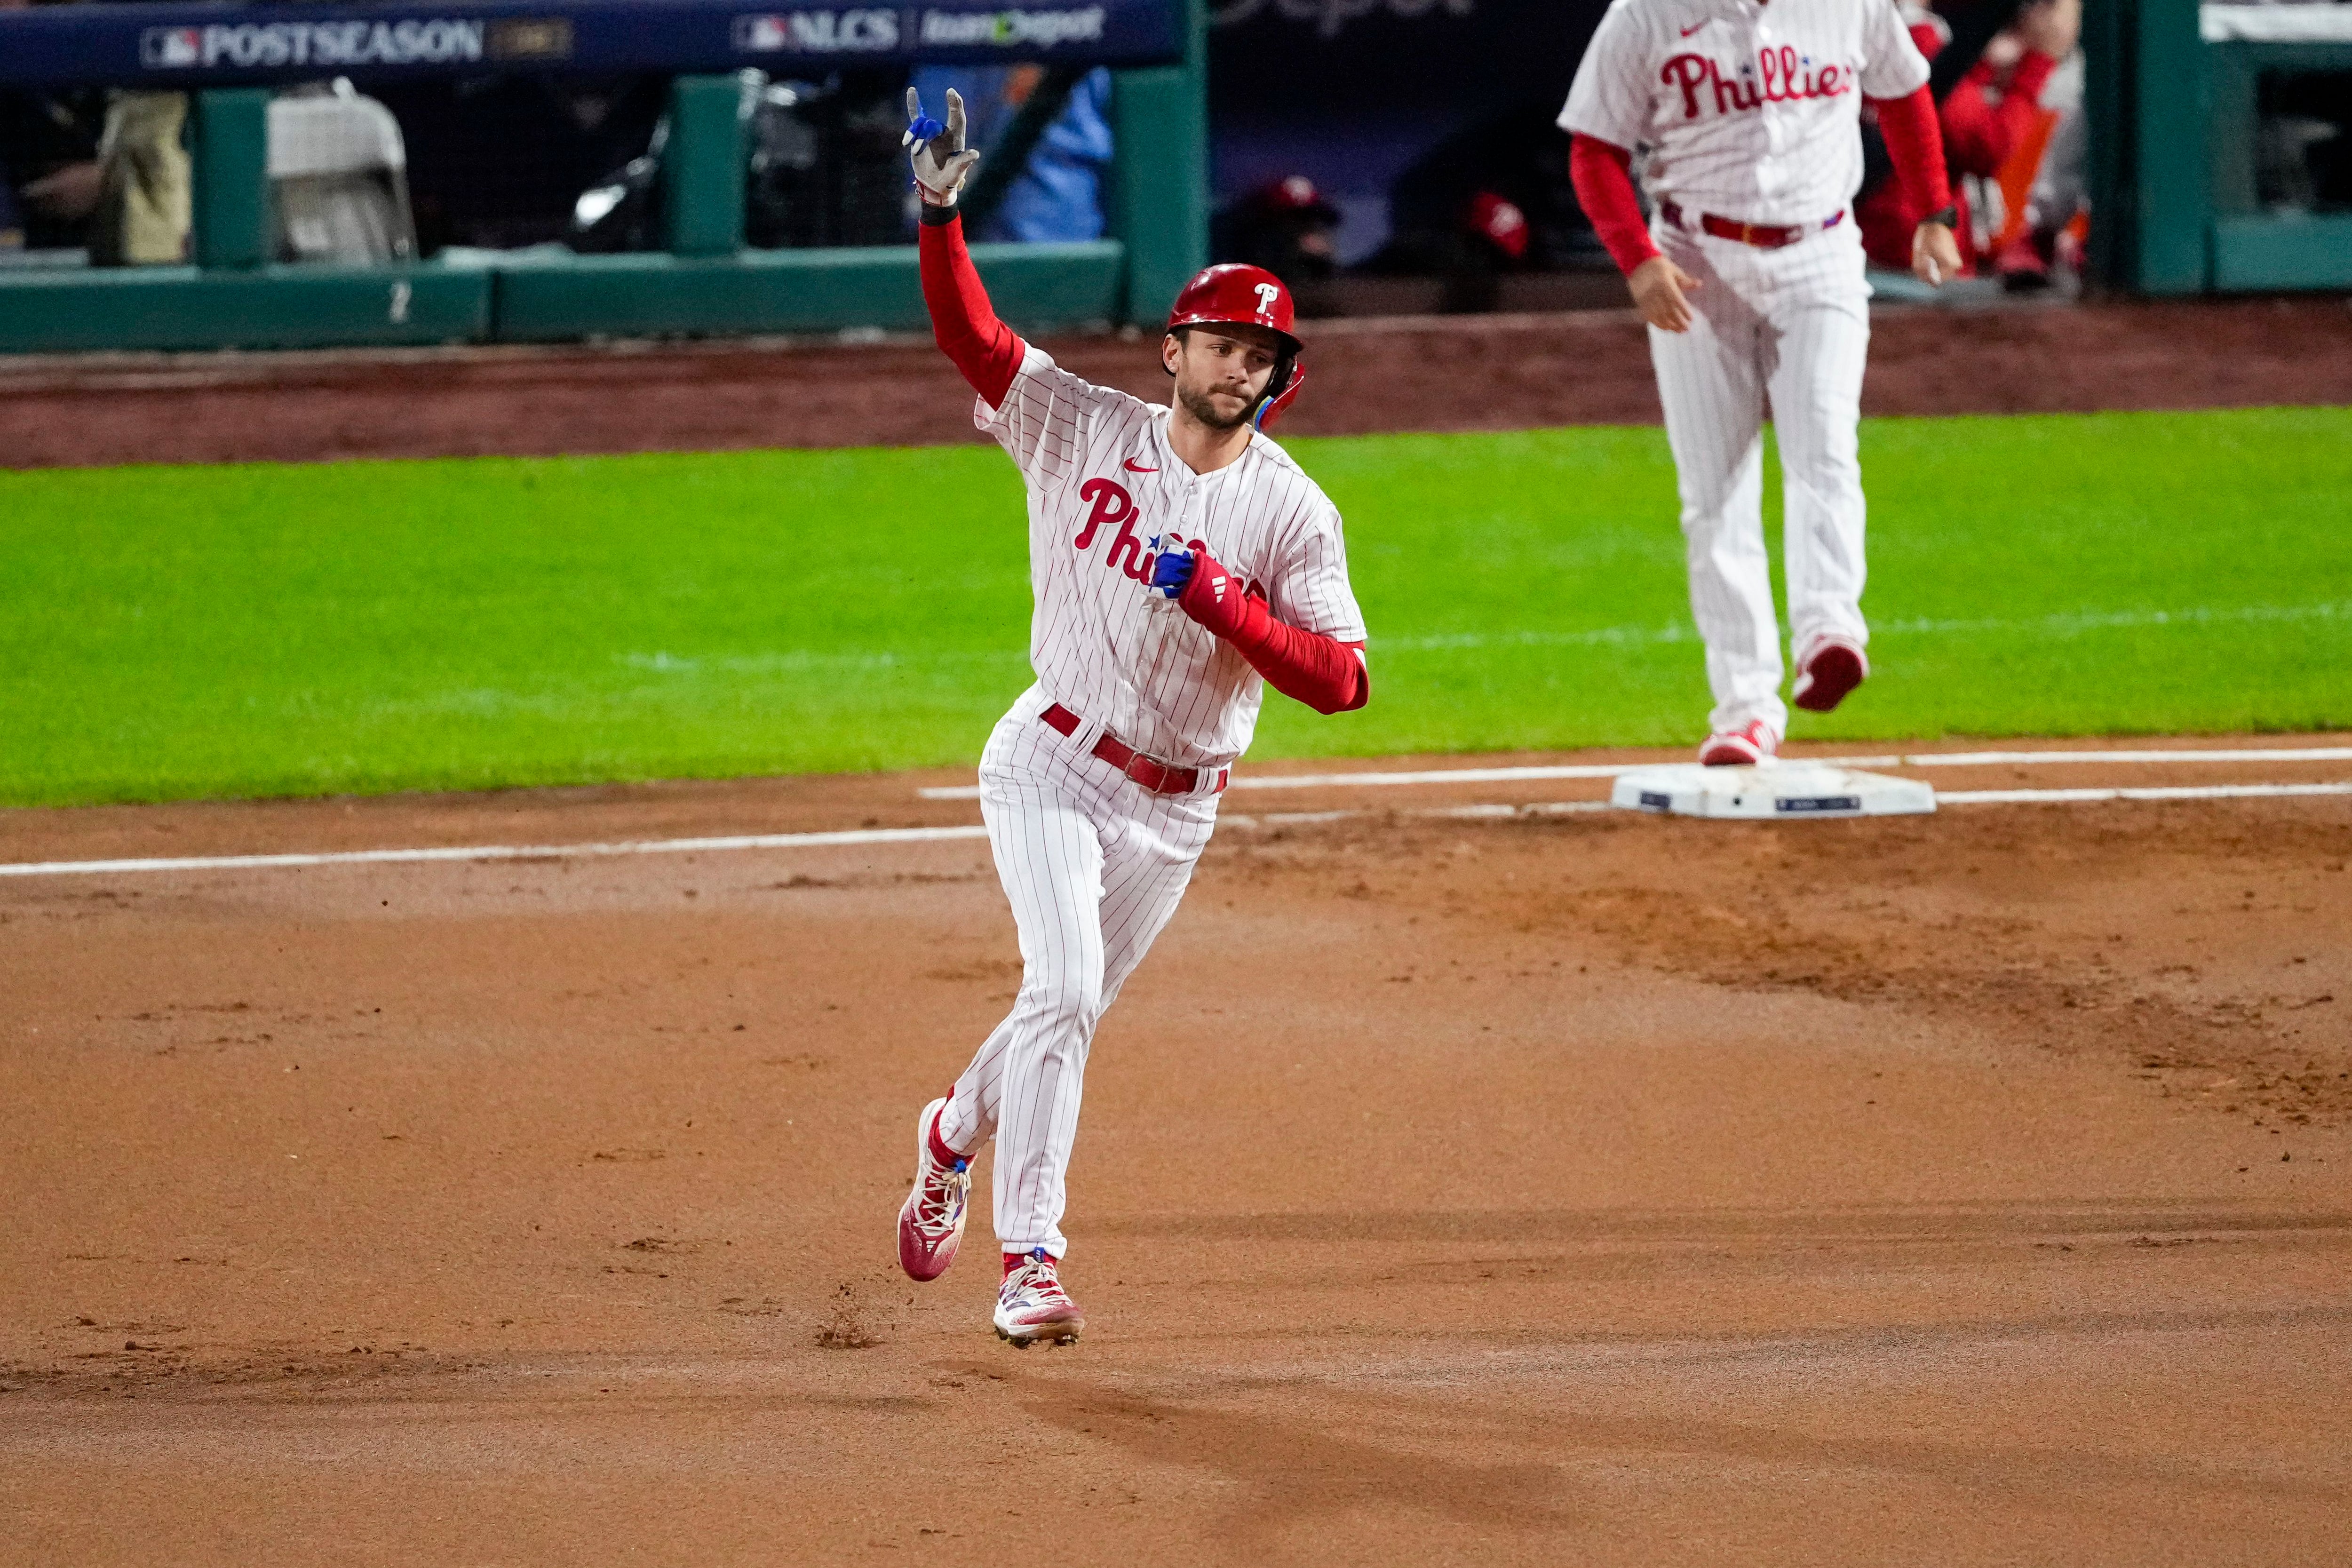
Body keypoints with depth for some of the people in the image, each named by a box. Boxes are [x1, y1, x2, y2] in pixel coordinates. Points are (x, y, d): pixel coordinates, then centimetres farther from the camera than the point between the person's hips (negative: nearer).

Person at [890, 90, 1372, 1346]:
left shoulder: (1293, 514, -6)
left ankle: (957, 1134, 47)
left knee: (1067, 1010, 14)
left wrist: (1217, 599, -26)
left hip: (1174, 809, 3)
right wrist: (940, 207, -22)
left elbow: (1342, 680, -15)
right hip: (1053, 769, -2)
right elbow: (970, 335, -8)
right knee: (1064, 990, -20)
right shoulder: (1084, 430, -4)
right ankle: (1029, 1259, -19)